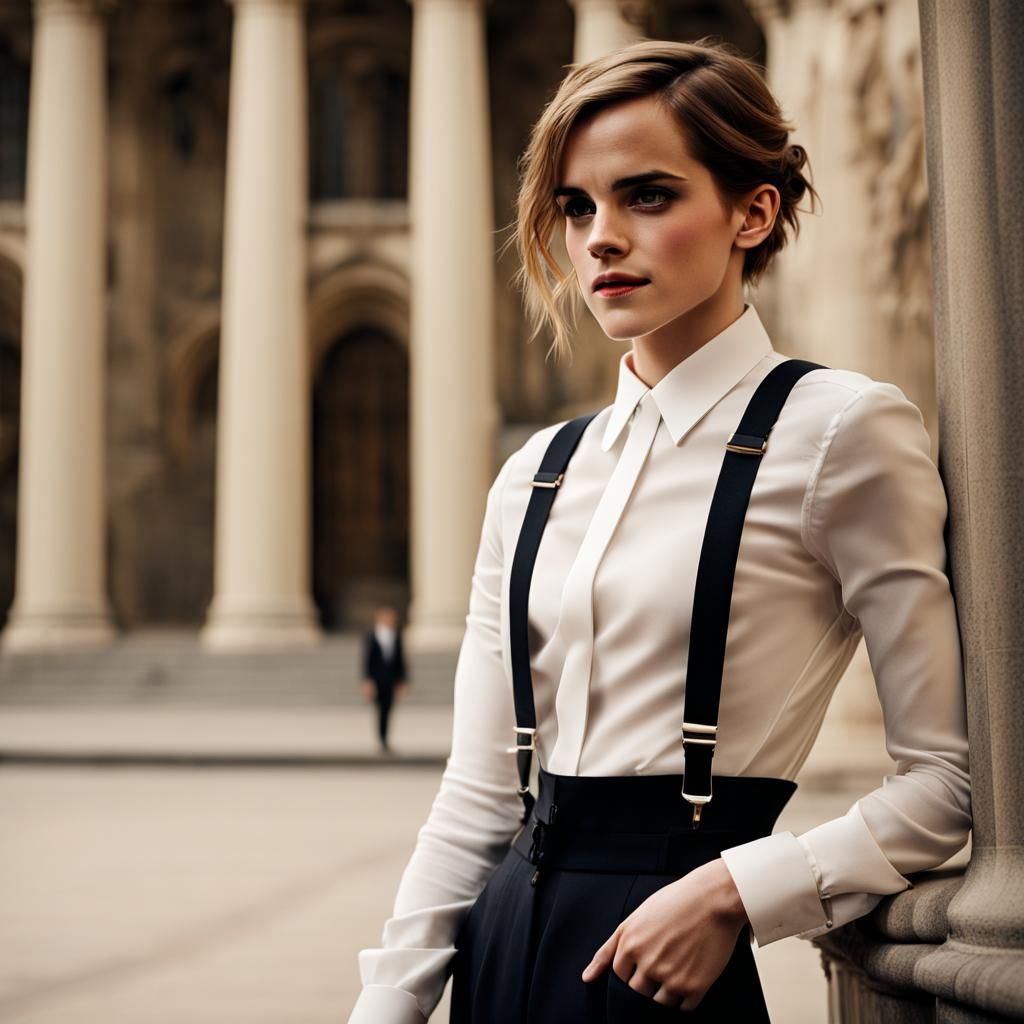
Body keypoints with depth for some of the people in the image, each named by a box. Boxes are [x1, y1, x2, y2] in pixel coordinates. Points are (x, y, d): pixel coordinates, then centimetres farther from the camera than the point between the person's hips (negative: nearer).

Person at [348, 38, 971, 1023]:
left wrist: (731, 893, -18)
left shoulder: (841, 431, -9)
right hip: (509, 938, 5)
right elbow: (480, 792, 7)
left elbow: (950, 776, -9)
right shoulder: (537, 474, 7)